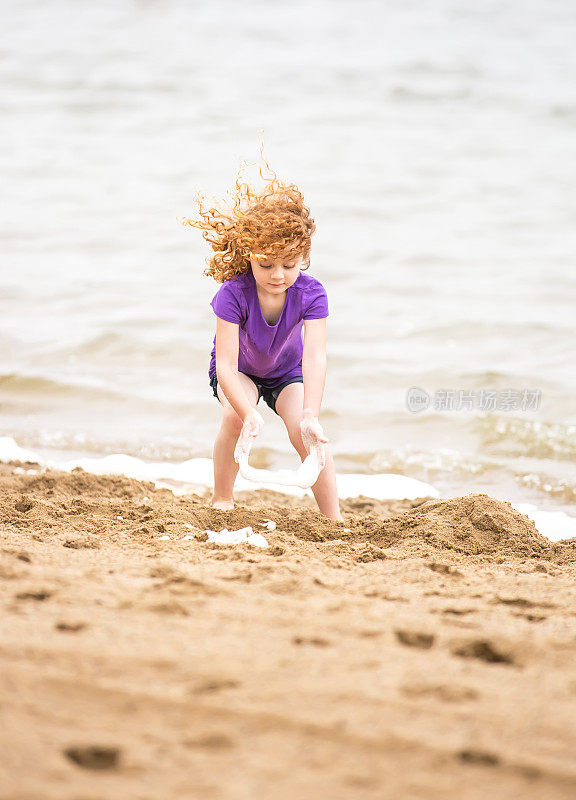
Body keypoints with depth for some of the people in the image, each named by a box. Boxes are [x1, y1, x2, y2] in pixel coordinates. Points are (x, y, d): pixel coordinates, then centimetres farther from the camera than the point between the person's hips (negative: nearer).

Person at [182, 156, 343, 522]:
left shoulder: (311, 293, -32)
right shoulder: (234, 293, -36)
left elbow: (315, 357, -40)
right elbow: (226, 364, -40)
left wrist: (310, 416, -55)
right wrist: (250, 414, -55)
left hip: (287, 371, 1)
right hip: (239, 372, -1)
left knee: (306, 433, -23)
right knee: (234, 417, -30)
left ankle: (334, 518, -13)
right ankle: (222, 500, -9)